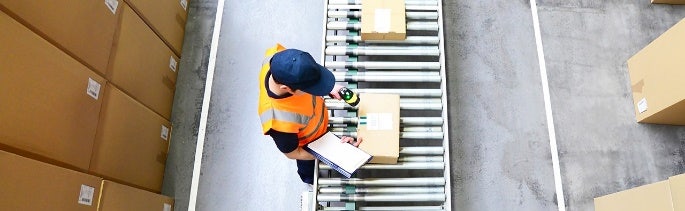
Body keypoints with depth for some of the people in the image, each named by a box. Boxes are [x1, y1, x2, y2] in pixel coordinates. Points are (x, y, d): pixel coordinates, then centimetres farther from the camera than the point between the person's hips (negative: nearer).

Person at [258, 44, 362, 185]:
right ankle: (310, 180, 66)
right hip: (307, 144, -4)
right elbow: (293, 153, -26)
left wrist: (328, 88, -19)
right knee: (309, 168, 32)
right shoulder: (279, 121, -49)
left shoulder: (275, 55, -36)